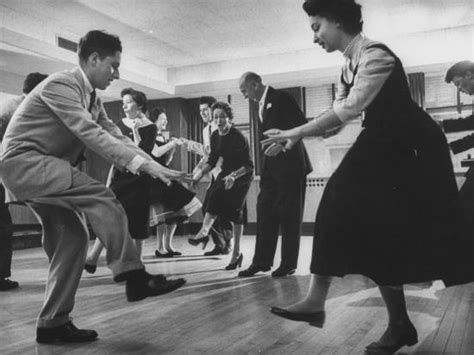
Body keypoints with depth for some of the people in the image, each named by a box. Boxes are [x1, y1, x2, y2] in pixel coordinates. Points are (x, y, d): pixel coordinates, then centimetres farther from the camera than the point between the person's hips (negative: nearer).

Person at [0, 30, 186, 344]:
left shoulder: (92, 99, 11)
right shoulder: (60, 84, -17)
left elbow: (115, 136, 6)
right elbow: (90, 134, -29)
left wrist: (155, 166, -7)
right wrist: (143, 164, -35)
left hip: (46, 170, 10)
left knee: (73, 237, 2)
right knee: (101, 196, -25)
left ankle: (53, 323, 9)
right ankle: (134, 277, -22)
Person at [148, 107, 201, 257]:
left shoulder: (163, 138, 17)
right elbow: (156, 153, -20)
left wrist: (173, 146, 4)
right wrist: (173, 143, -11)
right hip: (154, 178, -8)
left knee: (175, 210, 5)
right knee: (163, 212, -12)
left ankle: (168, 246, 13)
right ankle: (159, 248, -3)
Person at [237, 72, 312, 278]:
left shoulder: (280, 98, -8)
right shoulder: (262, 105, 16)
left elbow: (302, 126, -14)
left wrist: (282, 143, -23)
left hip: (289, 164, -8)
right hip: (271, 166, 8)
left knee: (289, 215, 0)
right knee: (265, 212, 5)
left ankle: (288, 264, 9)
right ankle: (262, 261, 11)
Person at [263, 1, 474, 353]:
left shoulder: (375, 55, -18)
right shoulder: (349, 67, 9)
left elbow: (350, 109, -26)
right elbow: (338, 115, 7)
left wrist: (296, 133, -24)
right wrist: (297, 135, -5)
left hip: (410, 146, -8)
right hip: (381, 146, 8)